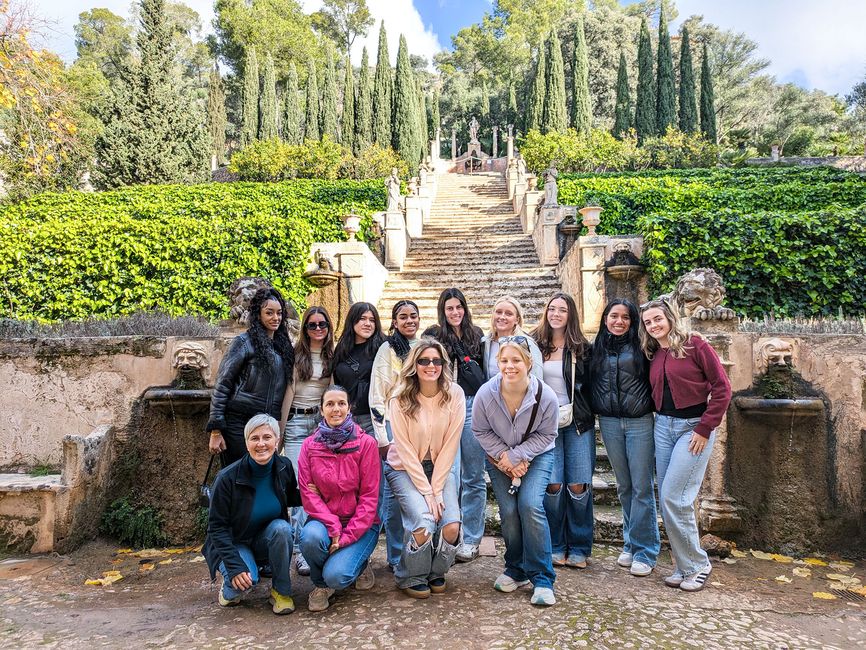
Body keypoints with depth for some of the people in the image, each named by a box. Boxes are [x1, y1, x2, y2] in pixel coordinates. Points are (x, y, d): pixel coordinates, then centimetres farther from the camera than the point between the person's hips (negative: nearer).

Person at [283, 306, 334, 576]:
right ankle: (301, 550, -3)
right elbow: (286, 391, 2)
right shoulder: (295, 355, 0)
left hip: (323, 421, 3)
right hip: (298, 422, -3)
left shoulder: (333, 356, 9)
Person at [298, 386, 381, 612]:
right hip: (323, 519, 2)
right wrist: (333, 527, -18)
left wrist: (348, 535, -16)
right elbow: (307, 493, -5)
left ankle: (359, 562, 14)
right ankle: (321, 584, 1)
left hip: (360, 523, -2)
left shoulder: (366, 443, -8)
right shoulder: (309, 445, -2)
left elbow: (369, 496, -9)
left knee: (336, 576, -23)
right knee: (310, 536, -31)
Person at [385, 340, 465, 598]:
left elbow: (450, 445, -9)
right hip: (405, 468, -2)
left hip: (440, 468, 2)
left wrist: (436, 488, -14)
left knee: (451, 526, -16)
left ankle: (436, 572, 15)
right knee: (423, 523, -23)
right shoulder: (400, 399, -15)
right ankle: (411, 578, 7)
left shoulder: (454, 395, -11)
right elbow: (405, 450, -14)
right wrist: (426, 491, -17)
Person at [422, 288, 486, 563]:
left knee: (474, 475, 6)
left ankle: (471, 538, 17)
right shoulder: (433, 335, 6)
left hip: (474, 407, 2)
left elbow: (485, 371, 18)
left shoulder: (476, 335, 15)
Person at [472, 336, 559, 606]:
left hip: (537, 455, -1)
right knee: (508, 511, -9)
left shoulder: (546, 396, -24)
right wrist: (505, 458, -15)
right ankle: (516, 570, 17)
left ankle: (542, 579, -6)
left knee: (530, 505, -20)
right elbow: (481, 431, -6)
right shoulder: (485, 394, -21)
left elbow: (546, 435, -10)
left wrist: (517, 456, -20)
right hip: (499, 457, 2)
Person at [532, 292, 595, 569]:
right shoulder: (535, 345, 5)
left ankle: (579, 548, 15)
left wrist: (587, 416, 0)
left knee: (579, 486, -2)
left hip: (577, 422, 0)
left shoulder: (582, 348, 5)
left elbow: (589, 387, 8)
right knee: (553, 485, -4)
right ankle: (555, 547, 14)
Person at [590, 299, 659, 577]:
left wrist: (654, 409, -10)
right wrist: (592, 412, 5)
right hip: (609, 422, 3)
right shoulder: (597, 348, 8)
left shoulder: (640, 346, -2)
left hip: (640, 421, -3)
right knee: (624, 486, 13)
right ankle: (630, 544, 25)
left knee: (642, 487, 0)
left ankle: (644, 551, 10)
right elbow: (591, 383, 12)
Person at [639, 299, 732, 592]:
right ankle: (685, 566, 20)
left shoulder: (695, 345, -7)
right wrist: (659, 418, 5)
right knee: (667, 499, 6)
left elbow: (722, 388, -10)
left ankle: (697, 565, 8)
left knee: (673, 497, -11)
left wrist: (704, 428, -13)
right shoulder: (653, 355, 11)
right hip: (663, 426, 7)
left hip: (694, 426, -6)